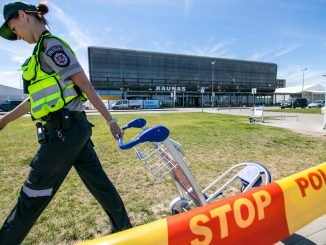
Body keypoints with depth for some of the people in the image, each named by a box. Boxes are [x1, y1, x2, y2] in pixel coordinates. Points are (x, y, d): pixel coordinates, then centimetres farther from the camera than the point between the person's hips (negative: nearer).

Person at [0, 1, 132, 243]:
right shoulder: (45, 51, 24)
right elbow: (37, 97, 27)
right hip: (73, 128, 10)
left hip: (65, 130, -10)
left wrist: (110, 120, -13)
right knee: (98, 181, 17)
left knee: (33, 194, 6)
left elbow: (85, 85, -12)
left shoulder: (51, 45, -5)